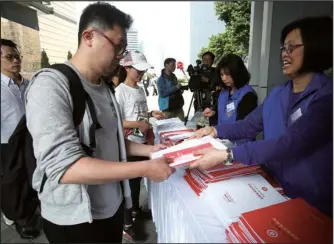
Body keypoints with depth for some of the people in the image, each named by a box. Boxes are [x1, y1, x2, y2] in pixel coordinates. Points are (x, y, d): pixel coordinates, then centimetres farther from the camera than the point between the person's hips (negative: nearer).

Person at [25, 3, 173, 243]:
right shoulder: (51, 84, -20)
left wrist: (149, 149, -1)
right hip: (75, 218, -7)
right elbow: (64, 167, -28)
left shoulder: (105, 87, 5)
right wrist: (145, 168, -27)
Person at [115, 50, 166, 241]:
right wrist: (138, 125, -25)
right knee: (128, 181, 6)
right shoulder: (120, 91, -16)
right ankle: (127, 223, 24)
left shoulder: (140, 90, 7)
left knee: (138, 178, 22)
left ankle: (136, 210, 43)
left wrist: (152, 114, 0)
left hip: (142, 142, 7)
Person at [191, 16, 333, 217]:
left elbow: (290, 144, -29)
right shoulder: (277, 94, 5)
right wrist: (215, 131, -12)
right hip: (274, 187, 6)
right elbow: (249, 126, 5)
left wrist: (226, 156, -35)